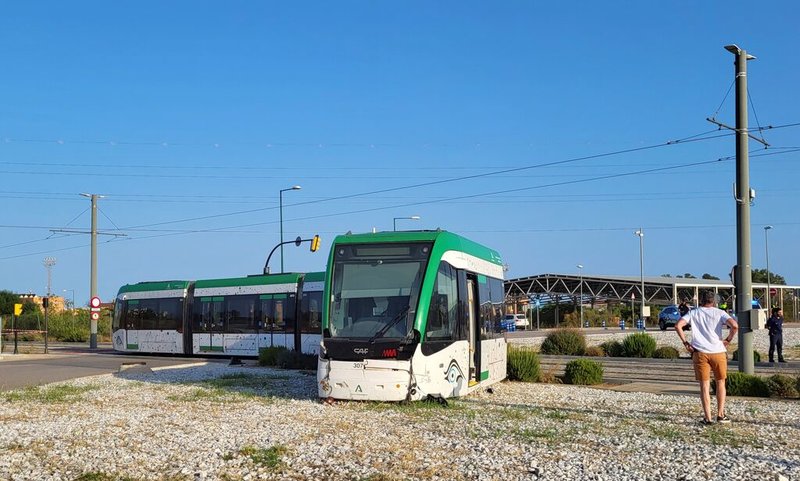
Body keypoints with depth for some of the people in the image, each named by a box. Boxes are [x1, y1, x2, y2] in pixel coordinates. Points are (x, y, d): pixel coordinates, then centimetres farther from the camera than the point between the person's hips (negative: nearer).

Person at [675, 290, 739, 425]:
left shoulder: (693, 313, 7)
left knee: (704, 386, 4)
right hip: (718, 352, 0)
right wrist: (728, 340, 1)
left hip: (700, 353, 0)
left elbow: (678, 325, -6)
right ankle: (720, 415, 17)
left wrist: (685, 343, 0)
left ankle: (707, 418, 1)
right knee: (720, 383, 16)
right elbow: (734, 326, -12)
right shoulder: (720, 313, 4)